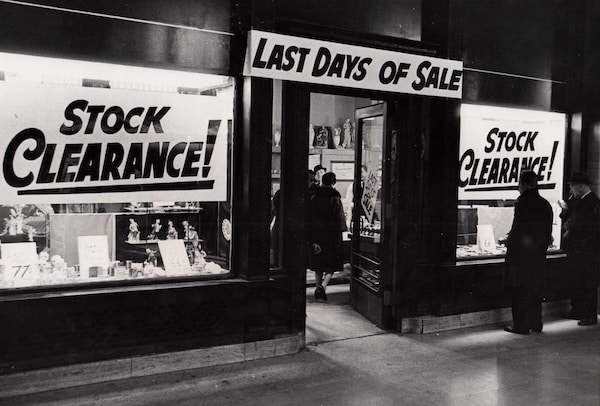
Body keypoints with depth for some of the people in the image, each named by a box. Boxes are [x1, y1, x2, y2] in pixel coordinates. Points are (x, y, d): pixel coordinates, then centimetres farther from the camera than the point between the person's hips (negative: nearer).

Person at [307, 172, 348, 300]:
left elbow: (309, 219, 0)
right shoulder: (336, 199, -7)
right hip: (332, 237, -3)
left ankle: (319, 287, 18)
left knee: (318, 265, 16)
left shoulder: (314, 197, 0)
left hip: (317, 235, 3)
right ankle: (323, 286, -13)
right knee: (331, 265, 5)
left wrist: (311, 239, 4)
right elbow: (340, 220, -7)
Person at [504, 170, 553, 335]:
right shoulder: (545, 204, 6)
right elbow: (548, 231, 9)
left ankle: (521, 325, 6)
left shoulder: (523, 202, -15)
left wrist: (508, 241, -1)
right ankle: (536, 323, 23)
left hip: (521, 254, -7)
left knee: (519, 289, 2)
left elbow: (517, 230, -18)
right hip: (539, 253, 7)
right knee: (535, 289, 16)